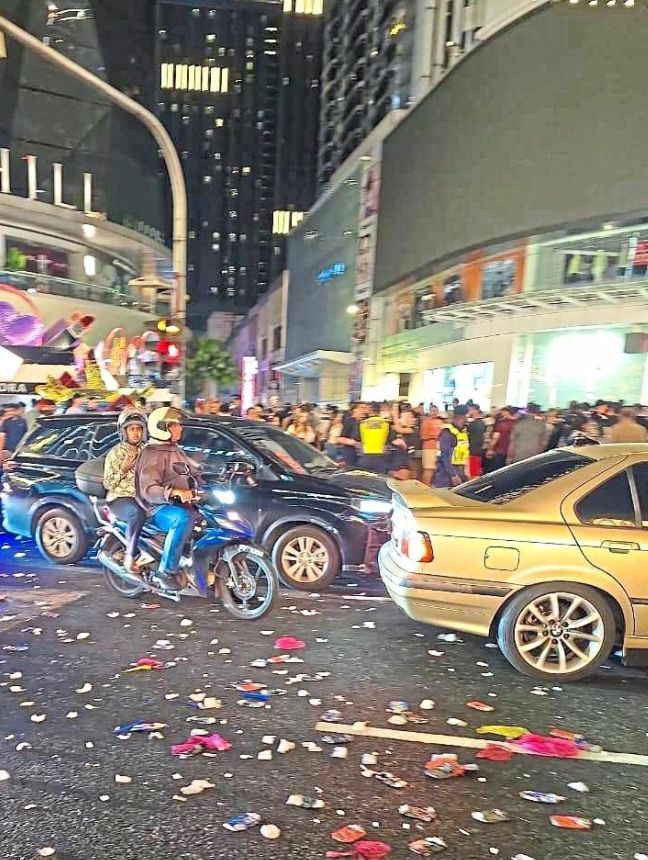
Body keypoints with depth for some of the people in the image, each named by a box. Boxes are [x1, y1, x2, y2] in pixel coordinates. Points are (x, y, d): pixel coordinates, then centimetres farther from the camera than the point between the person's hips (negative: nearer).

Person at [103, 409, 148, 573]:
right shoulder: (116, 453, -2)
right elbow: (108, 484, -4)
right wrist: (123, 469, -15)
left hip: (142, 498, 5)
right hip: (120, 498, -5)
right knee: (138, 514, -38)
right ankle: (129, 555, -25)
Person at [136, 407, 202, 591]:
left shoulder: (177, 451, 19)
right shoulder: (152, 455, -10)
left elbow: (194, 474, 27)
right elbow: (148, 490, -23)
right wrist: (175, 492, -38)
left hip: (182, 504, 9)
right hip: (158, 508, -9)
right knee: (184, 519, -38)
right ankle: (166, 571, -29)